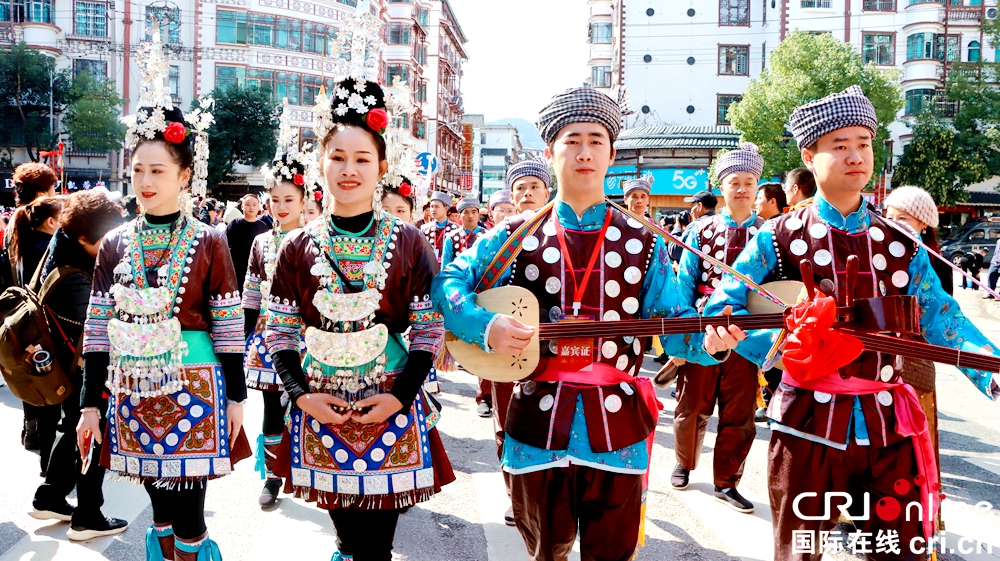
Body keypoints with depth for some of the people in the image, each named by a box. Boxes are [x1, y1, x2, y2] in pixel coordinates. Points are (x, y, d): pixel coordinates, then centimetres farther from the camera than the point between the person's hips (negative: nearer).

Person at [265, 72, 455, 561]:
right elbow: (280, 332, 5)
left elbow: (429, 329, -2)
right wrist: (300, 394, -7)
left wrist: (401, 395, -12)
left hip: (391, 408, -1)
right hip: (321, 408, 2)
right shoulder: (298, 246, 2)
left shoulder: (409, 243, -2)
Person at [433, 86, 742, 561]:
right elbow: (448, 283, -1)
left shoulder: (642, 244, 6)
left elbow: (671, 321, 4)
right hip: (538, 421, 0)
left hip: (617, 428, 0)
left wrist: (706, 341, -18)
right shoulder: (516, 236, 4)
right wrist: (485, 326, -19)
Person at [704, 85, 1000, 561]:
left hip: (887, 429, 3)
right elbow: (721, 310, -3)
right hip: (808, 427, -2)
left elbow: (942, 319, 0)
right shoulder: (779, 237, -2)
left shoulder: (900, 244, 7)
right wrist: (782, 348, -16)